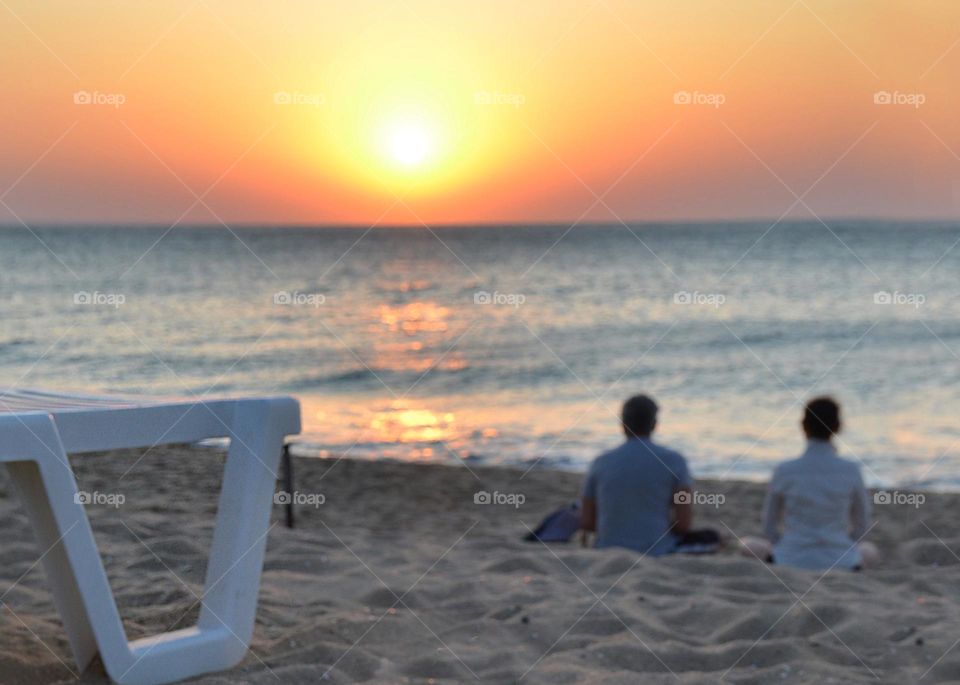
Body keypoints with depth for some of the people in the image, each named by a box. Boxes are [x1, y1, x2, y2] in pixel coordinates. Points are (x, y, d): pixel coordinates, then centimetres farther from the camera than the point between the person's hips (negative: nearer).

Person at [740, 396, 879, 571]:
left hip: (792, 563, -1)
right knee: (870, 552, 34)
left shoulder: (784, 471, -8)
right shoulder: (852, 471, -7)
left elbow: (769, 529, 3)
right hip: (841, 564, 1)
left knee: (748, 545, 28)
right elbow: (861, 527, 6)